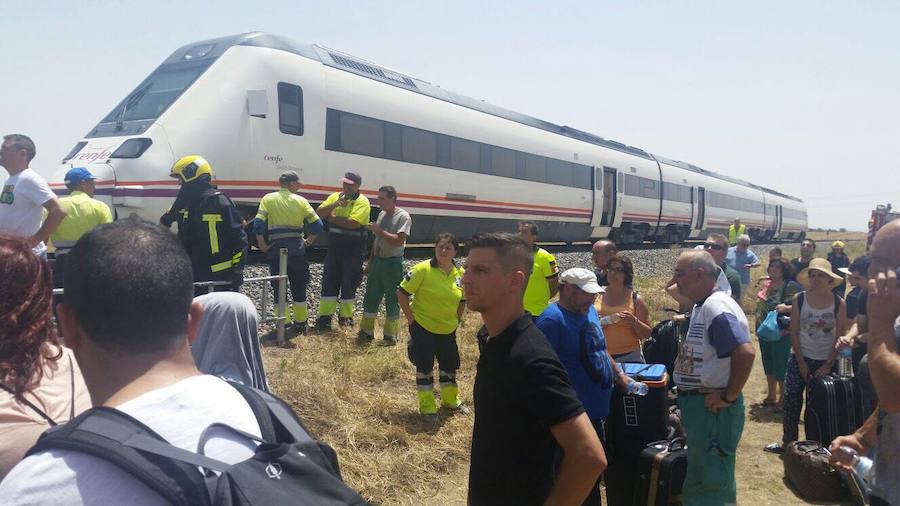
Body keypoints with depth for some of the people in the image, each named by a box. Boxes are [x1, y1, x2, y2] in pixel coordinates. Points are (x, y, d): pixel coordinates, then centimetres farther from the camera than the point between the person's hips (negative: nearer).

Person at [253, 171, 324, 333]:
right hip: (297, 249, 1)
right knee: (298, 287, 13)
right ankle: (300, 322, 20)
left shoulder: (268, 199, 1)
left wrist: (262, 245, 0)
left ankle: (283, 322, 12)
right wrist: (308, 241, 9)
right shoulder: (301, 201, 1)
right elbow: (318, 225, -4)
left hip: (276, 249, -1)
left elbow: (258, 224, -11)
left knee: (278, 287, 10)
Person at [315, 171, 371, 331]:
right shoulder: (335, 196, 8)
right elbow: (319, 213, -1)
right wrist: (334, 205, -18)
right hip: (334, 249, 4)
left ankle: (345, 316, 21)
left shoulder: (362, 202, -10)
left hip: (353, 252, -4)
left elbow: (353, 223, -24)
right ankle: (324, 317, 8)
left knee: (349, 284, 6)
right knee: (329, 282, 3)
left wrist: (332, 217, -12)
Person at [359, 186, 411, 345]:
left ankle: (390, 336, 15)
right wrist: (370, 263, 16)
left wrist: (379, 230, -20)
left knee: (392, 300, 4)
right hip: (377, 261, 7)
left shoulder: (403, 216, -13)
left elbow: (398, 241, -23)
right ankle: (366, 332, 23)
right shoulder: (382, 214, 10)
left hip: (392, 263, -7)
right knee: (370, 298, 11)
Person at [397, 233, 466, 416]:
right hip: (423, 327, -5)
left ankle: (450, 400, 39)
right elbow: (402, 293, -14)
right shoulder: (423, 269, -18)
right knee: (424, 366, 4)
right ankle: (427, 405, 20)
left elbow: (463, 299, 14)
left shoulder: (460, 274, -3)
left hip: (448, 330, 5)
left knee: (449, 365, 17)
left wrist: (457, 319, 10)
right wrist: (410, 317, -13)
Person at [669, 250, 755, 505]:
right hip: (698, 405, 10)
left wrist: (729, 397, -24)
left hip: (712, 408, -10)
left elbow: (745, 353, -33)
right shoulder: (701, 305, 10)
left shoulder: (716, 308, -22)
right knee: (702, 477, 23)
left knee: (709, 484, 2)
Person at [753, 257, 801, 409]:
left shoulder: (791, 286, -16)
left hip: (781, 333, -8)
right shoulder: (768, 284, 7)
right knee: (768, 365, 18)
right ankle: (771, 396, 33)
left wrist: (786, 308, -35)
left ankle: (782, 398, 20)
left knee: (780, 367, 3)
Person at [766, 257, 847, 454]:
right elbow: (794, 332, -3)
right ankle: (788, 443, 16)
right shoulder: (799, 299, -5)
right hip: (800, 359, 1)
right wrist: (801, 363, -7)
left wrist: (828, 365, -9)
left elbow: (840, 337, -3)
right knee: (791, 402, 3)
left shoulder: (839, 303, -6)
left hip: (826, 362, -1)